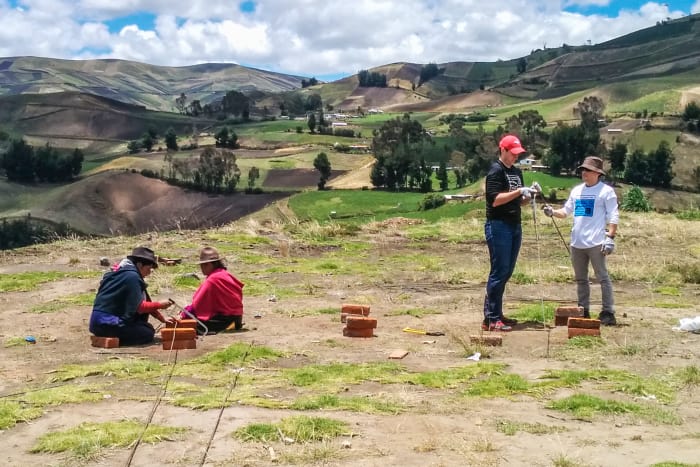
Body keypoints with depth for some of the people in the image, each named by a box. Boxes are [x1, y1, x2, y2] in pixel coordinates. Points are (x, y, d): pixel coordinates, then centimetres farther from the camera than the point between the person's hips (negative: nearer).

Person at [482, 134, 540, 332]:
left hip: (514, 226, 8)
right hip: (498, 226, -8)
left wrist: (530, 194, 2)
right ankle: (491, 319, -5)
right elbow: (495, 200, -19)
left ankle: (496, 314, 18)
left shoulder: (517, 172, 17)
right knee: (499, 272, -8)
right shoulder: (496, 171, -9)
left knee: (506, 272, 11)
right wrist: (519, 191, -20)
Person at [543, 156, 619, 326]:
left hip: (595, 243, -7)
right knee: (581, 279, 13)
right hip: (577, 242, 7)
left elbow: (613, 217, -7)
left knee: (603, 277, -5)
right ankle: (583, 310, 22)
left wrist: (610, 237, -15)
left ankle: (608, 313, -4)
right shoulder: (577, 190, 16)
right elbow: (566, 211, 19)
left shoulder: (606, 191, -3)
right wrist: (552, 212, -1)